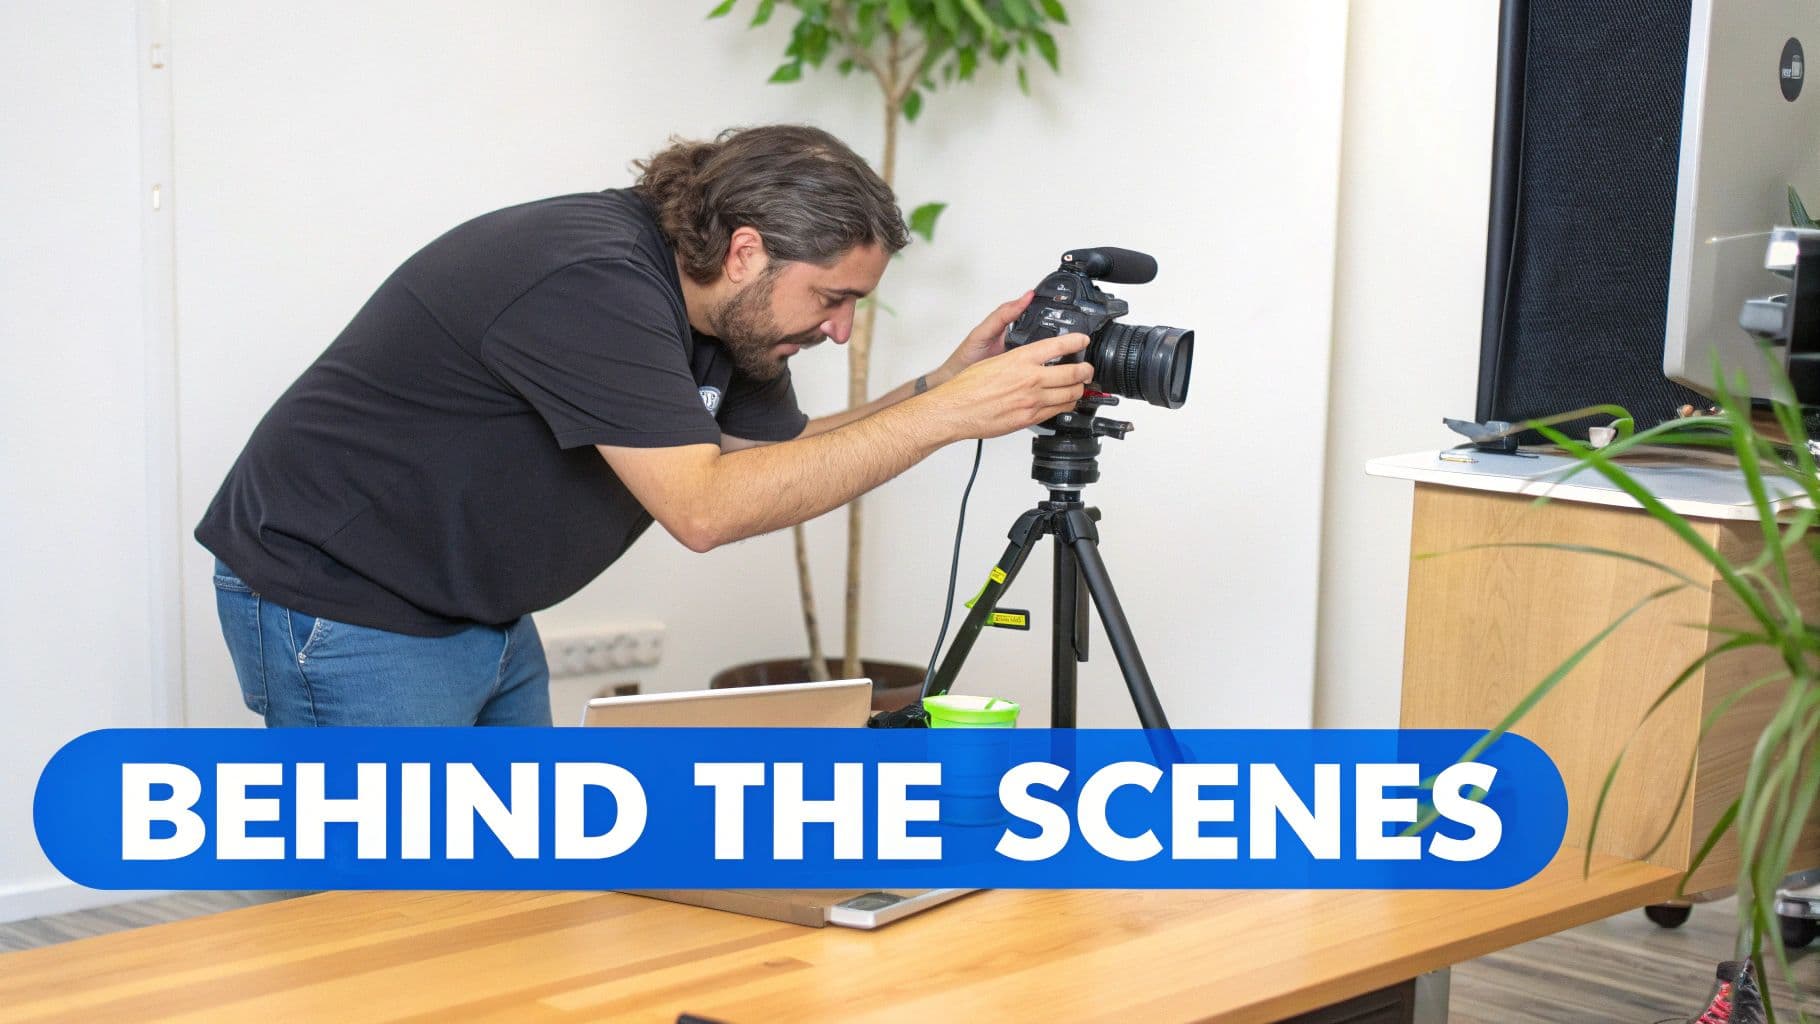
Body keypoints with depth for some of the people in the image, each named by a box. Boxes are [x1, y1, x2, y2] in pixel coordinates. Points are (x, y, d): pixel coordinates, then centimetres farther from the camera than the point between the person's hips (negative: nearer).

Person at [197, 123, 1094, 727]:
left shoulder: (718, 304, 0)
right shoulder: (590, 284, -28)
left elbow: (783, 462, 10)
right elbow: (703, 506, -35)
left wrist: (942, 386, -5)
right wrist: (944, 415, -33)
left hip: (483, 619, 9)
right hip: (340, 610, -9)